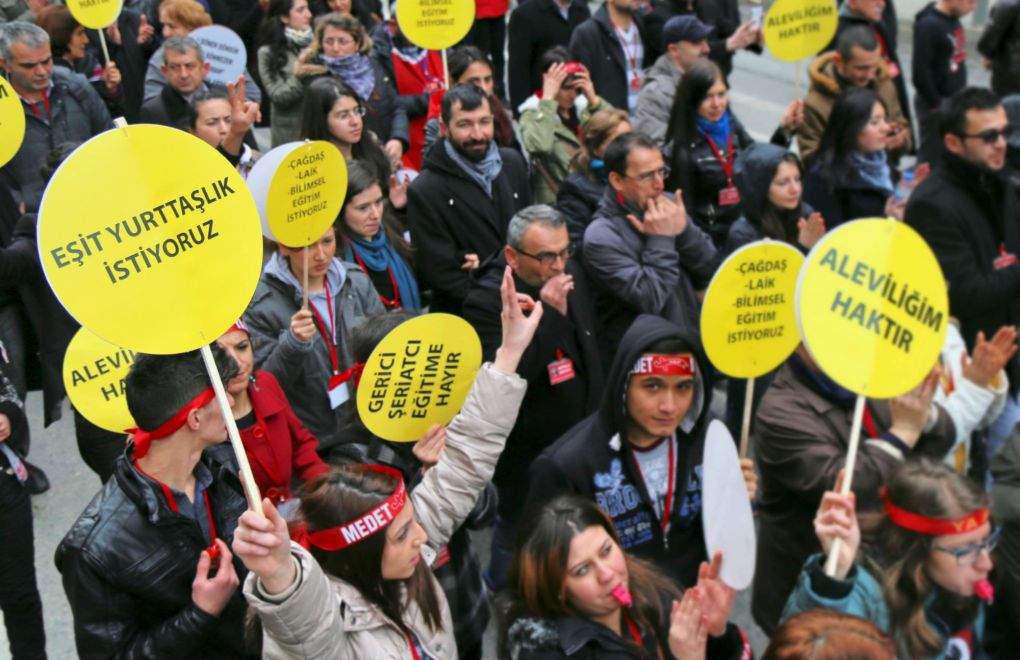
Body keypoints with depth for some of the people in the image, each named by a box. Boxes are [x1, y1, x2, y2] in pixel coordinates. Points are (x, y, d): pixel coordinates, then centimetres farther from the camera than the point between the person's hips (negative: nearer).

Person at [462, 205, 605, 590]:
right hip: (529, 454, -7)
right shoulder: (487, 301, -24)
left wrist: (596, 407, 22)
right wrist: (549, 313, -35)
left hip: (581, 439, 7)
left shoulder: (571, 274, 0)